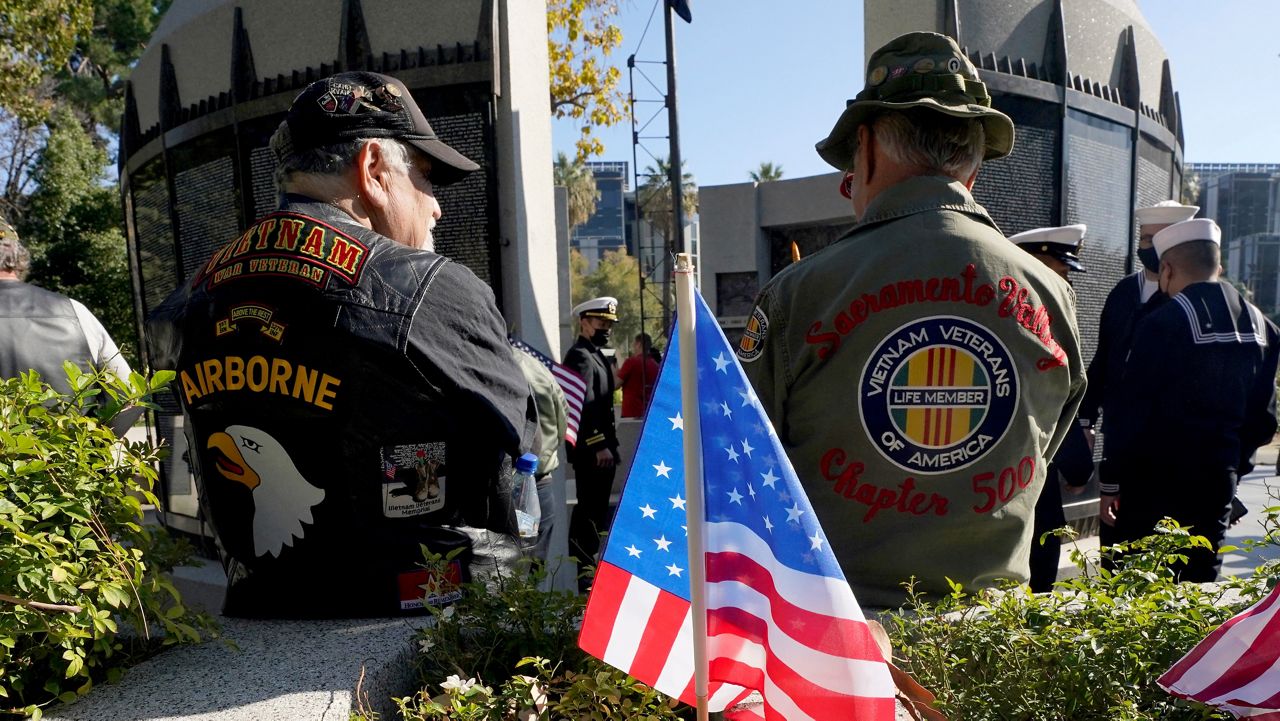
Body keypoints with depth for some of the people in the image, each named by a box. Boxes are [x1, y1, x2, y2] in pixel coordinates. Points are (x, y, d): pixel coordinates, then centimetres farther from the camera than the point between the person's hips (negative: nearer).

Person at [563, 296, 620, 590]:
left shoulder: (595, 356, 20)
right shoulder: (580, 357, -13)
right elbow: (583, 406, -21)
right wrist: (599, 446, -22)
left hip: (599, 449, 10)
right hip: (592, 452, -10)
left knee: (591, 510, 15)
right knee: (591, 512, -8)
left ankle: (586, 570, 24)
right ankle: (586, 574, -4)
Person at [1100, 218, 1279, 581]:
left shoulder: (1163, 323, -16)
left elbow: (1129, 411, -15)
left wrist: (1110, 483, -8)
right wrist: (1234, 463, 21)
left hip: (1157, 483, -6)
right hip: (1219, 481, 6)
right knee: (1201, 581, 16)